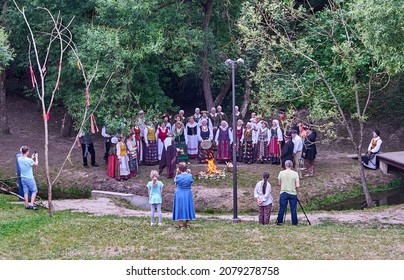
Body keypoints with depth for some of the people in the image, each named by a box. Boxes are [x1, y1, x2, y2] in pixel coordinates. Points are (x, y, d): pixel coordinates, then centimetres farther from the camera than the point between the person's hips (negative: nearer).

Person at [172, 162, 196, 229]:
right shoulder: (190, 176, -10)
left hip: (179, 194, -2)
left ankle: (181, 225, 7)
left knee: (180, 209, 6)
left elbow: (175, 181, 3)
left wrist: (177, 173, 2)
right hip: (188, 194, 2)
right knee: (187, 208, 15)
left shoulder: (178, 177, -16)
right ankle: (187, 224, 21)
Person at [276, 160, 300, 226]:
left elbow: (279, 183, 5)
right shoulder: (295, 173, -6)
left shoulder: (281, 173, -3)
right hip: (293, 193, -1)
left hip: (283, 193, 1)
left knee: (282, 208, 7)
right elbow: (297, 186, -8)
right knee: (293, 209, 7)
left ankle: (279, 222, 11)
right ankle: (294, 223, 11)